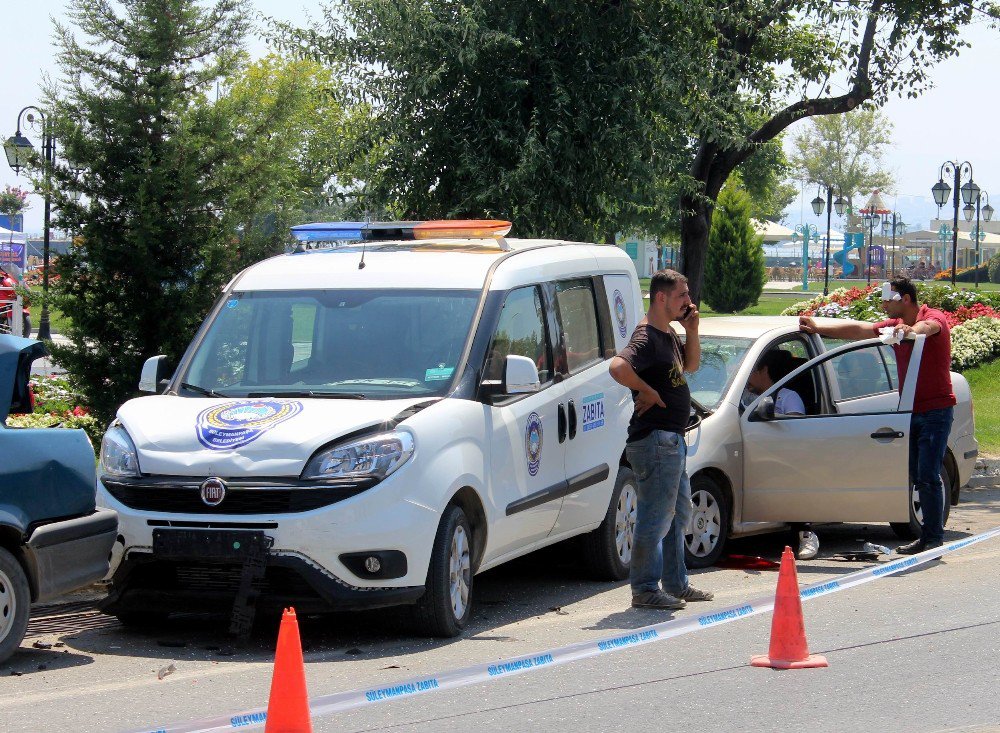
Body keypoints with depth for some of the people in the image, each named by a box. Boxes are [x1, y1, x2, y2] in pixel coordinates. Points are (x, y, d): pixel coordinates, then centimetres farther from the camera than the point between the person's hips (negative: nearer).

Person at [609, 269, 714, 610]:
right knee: (655, 518, -7)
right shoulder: (647, 338, -17)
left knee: (678, 515, 19)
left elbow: (690, 364, 28)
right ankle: (645, 590, -1)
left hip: (672, 439, 11)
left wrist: (692, 331, 11)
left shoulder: (668, 334, 14)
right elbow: (618, 366, -34)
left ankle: (676, 584, 29)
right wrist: (647, 391, -21)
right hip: (655, 439, -11)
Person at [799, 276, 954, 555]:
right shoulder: (895, 325, 13)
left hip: (936, 410, -8)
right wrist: (818, 329, 8)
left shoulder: (934, 318, -10)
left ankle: (933, 536, -9)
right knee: (918, 476, 5)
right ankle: (930, 535, 9)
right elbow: (859, 330, 13)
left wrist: (912, 330, -57)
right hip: (911, 411, 8)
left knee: (928, 476, -12)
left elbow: (928, 327, -33)